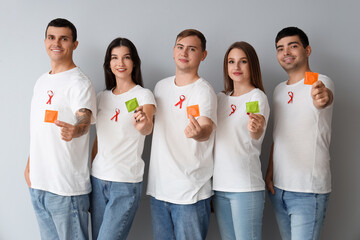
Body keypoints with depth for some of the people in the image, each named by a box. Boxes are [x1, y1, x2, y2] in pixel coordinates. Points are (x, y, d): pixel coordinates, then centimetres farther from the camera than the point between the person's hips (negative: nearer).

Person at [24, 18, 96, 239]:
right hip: (37, 183, 8)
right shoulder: (42, 82, 13)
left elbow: (84, 120, -29)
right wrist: (29, 164, 17)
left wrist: (75, 130, -51)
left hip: (67, 188, -7)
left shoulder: (79, 83, -12)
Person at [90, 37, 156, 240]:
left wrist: (143, 124, -47)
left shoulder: (143, 95, -5)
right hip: (98, 178, 5)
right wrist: (90, 172, 15)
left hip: (126, 182, -5)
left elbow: (148, 128, -24)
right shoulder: (102, 97, 11)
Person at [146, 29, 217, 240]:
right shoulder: (161, 86, 10)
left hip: (190, 191, -6)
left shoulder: (204, 91, -10)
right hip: (158, 187, 6)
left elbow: (207, 129, -29)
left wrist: (198, 132, -49)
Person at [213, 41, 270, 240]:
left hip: (246, 187, -5)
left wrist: (256, 129, -41)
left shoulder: (257, 97, -4)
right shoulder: (221, 98, 13)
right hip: (219, 186, 6)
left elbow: (257, 136, -22)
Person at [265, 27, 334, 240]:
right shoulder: (279, 90, 12)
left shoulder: (321, 82, -8)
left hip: (308, 190, -6)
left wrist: (323, 97, -56)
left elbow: (326, 96, -33)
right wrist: (269, 173, 10)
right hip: (278, 187, 6)